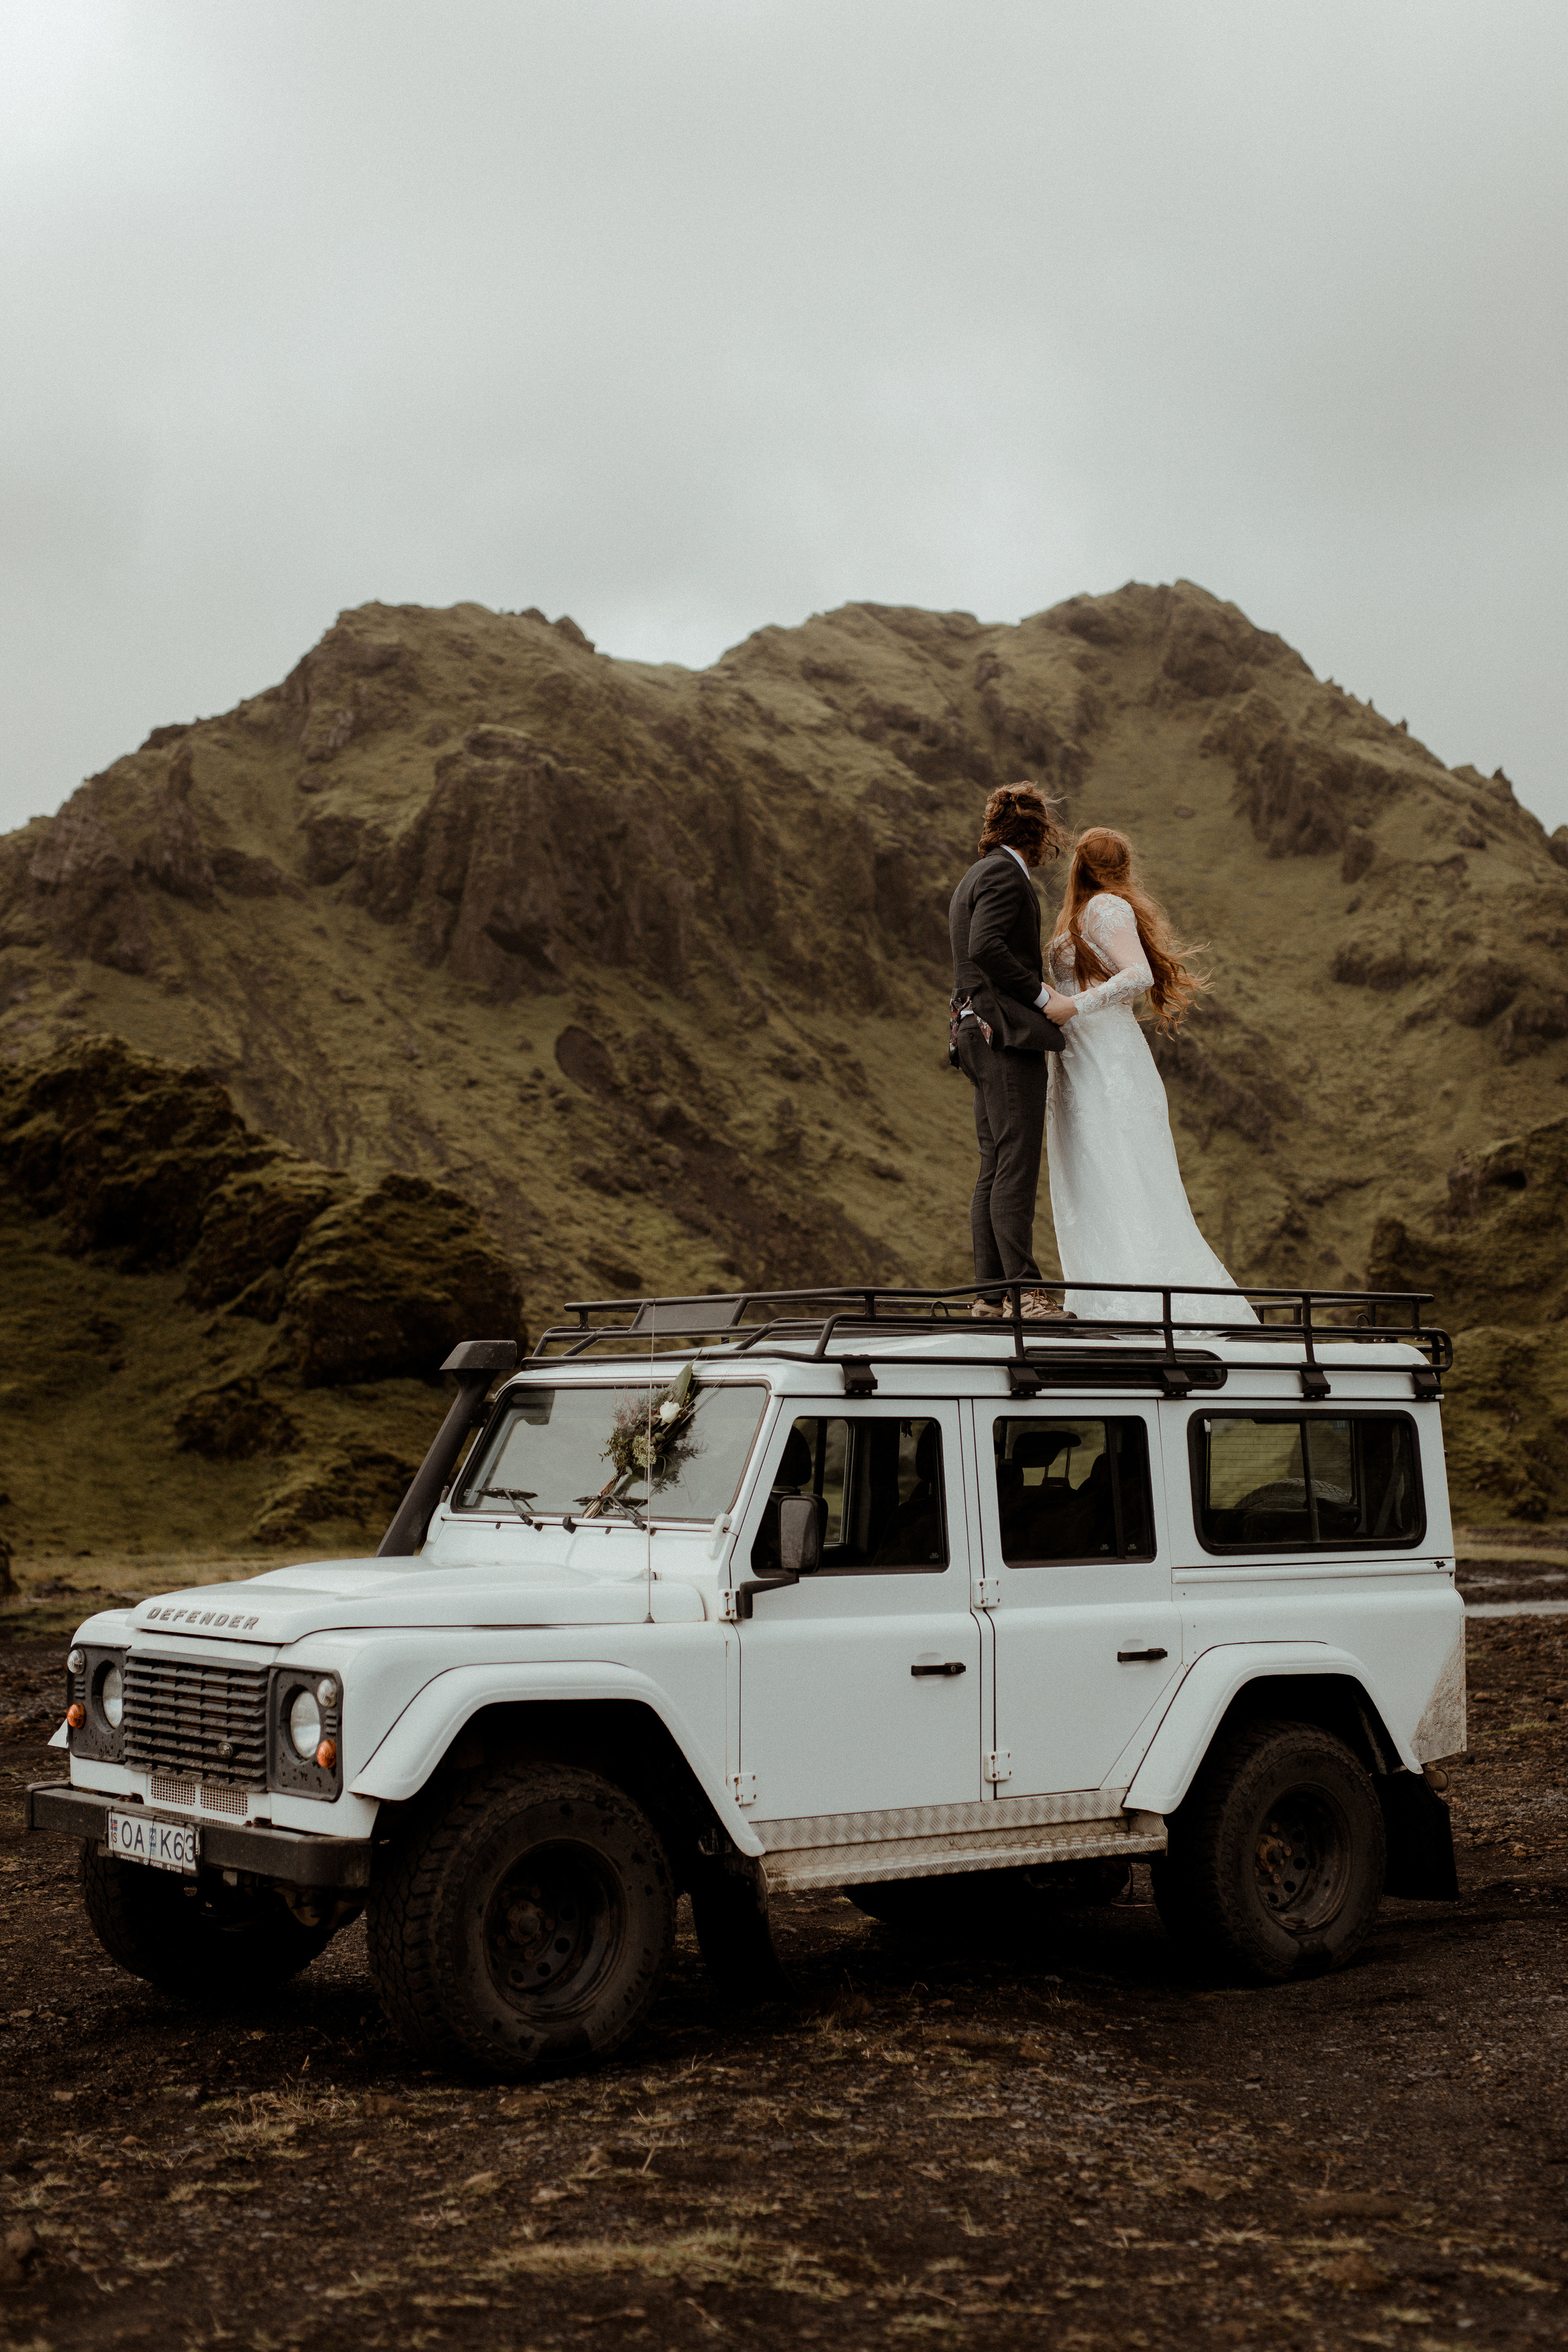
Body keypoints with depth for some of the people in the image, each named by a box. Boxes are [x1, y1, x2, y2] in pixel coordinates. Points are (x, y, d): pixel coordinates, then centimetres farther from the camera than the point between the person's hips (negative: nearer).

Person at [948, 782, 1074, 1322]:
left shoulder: (977, 876, 23)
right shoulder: (1004, 874, -8)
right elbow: (985, 947, -22)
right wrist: (1040, 993, -15)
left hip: (980, 1036, 10)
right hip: (1007, 1034, -10)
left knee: (994, 1171, 7)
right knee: (1016, 1169, -13)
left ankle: (990, 1292, 7)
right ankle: (1024, 1290, -15)